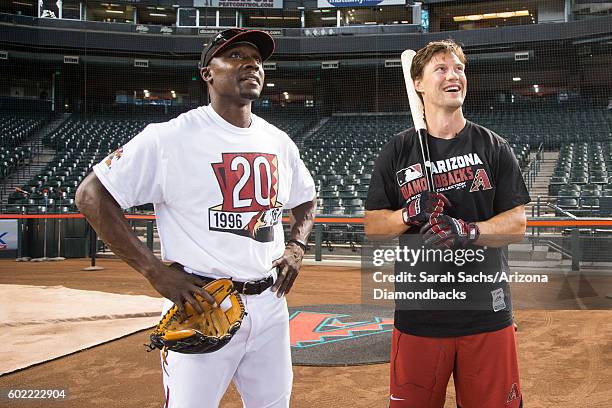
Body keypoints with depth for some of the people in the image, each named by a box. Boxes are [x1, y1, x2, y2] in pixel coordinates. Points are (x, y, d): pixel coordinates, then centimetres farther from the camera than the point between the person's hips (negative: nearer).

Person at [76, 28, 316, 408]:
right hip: (201, 304, -6)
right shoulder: (171, 137, -12)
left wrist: (297, 246, 5)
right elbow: (92, 195, -10)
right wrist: (154, 269, -16)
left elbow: (306, 200, 25)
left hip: (270, 303, 6)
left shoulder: (279, 142, 8)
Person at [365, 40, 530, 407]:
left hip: (487, 314, 0)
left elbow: (518, 225, 0)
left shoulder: (495, 148, 5)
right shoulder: (397, 152, 5)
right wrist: (410, 214, -14)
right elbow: (372, 225, 5)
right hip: (418, 313, 0)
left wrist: (468, 231, -18)